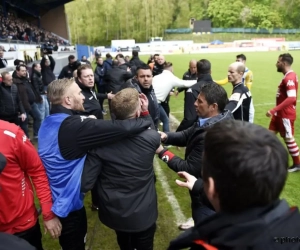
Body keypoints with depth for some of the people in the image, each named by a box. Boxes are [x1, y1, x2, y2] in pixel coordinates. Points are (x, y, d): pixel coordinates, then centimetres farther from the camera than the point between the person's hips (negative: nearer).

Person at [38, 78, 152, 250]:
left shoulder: (48, 122, -1)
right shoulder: (75, 125, -30)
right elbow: (122, 127, -34)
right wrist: (148, 119, -18)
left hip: (52, 197, 9)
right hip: (67, 201, -8)